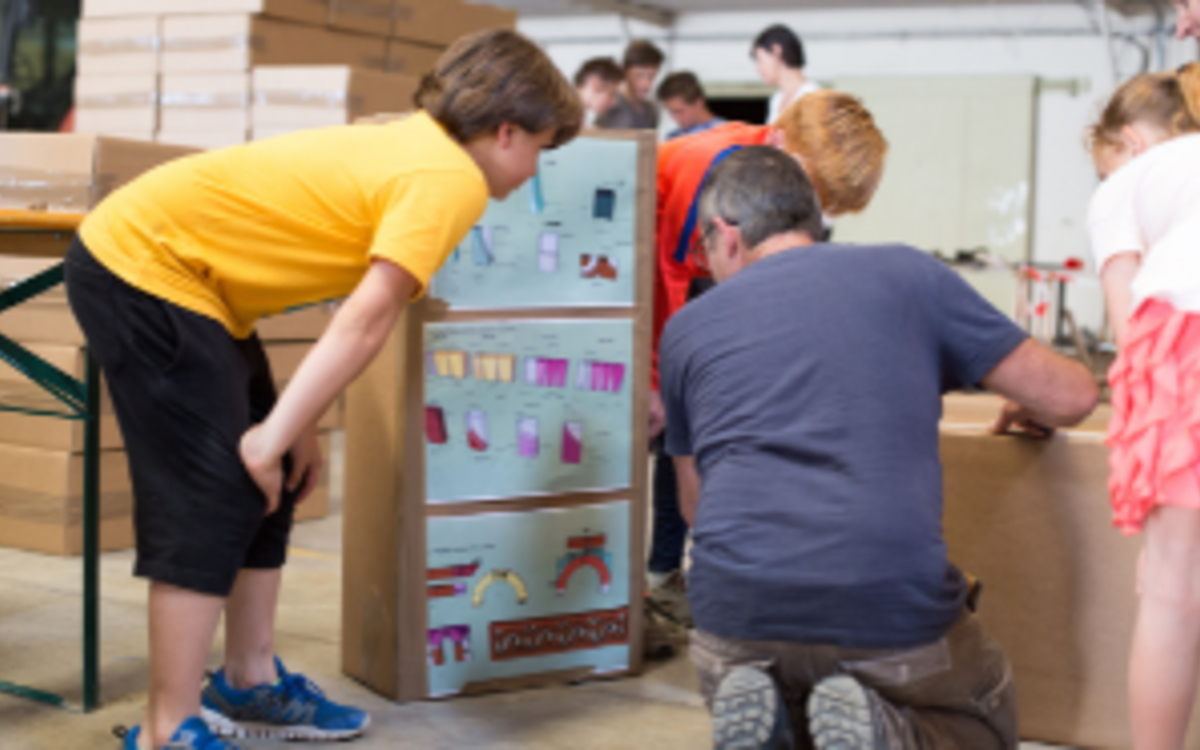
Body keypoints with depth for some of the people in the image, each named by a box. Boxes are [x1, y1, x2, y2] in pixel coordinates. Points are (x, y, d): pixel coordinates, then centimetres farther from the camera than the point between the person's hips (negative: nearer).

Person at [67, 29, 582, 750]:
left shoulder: (417, 144, 11)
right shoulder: (452, 178, -17)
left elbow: (359, 319, 9)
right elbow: (365, 322, -24)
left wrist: (297, 425, 5)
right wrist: (275, 434, -21)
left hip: (168, 267, 10)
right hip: (144, 265, -10)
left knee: (270, 484, 13)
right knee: (211, 497, -10)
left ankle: (251, 684, 24)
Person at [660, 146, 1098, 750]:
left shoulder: (687, 327, 14)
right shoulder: (906, 274, 8)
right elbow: (1069, 396, 9)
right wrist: (1029, 412, 33)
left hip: (735, 612, 2)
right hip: (893, 612, -1)